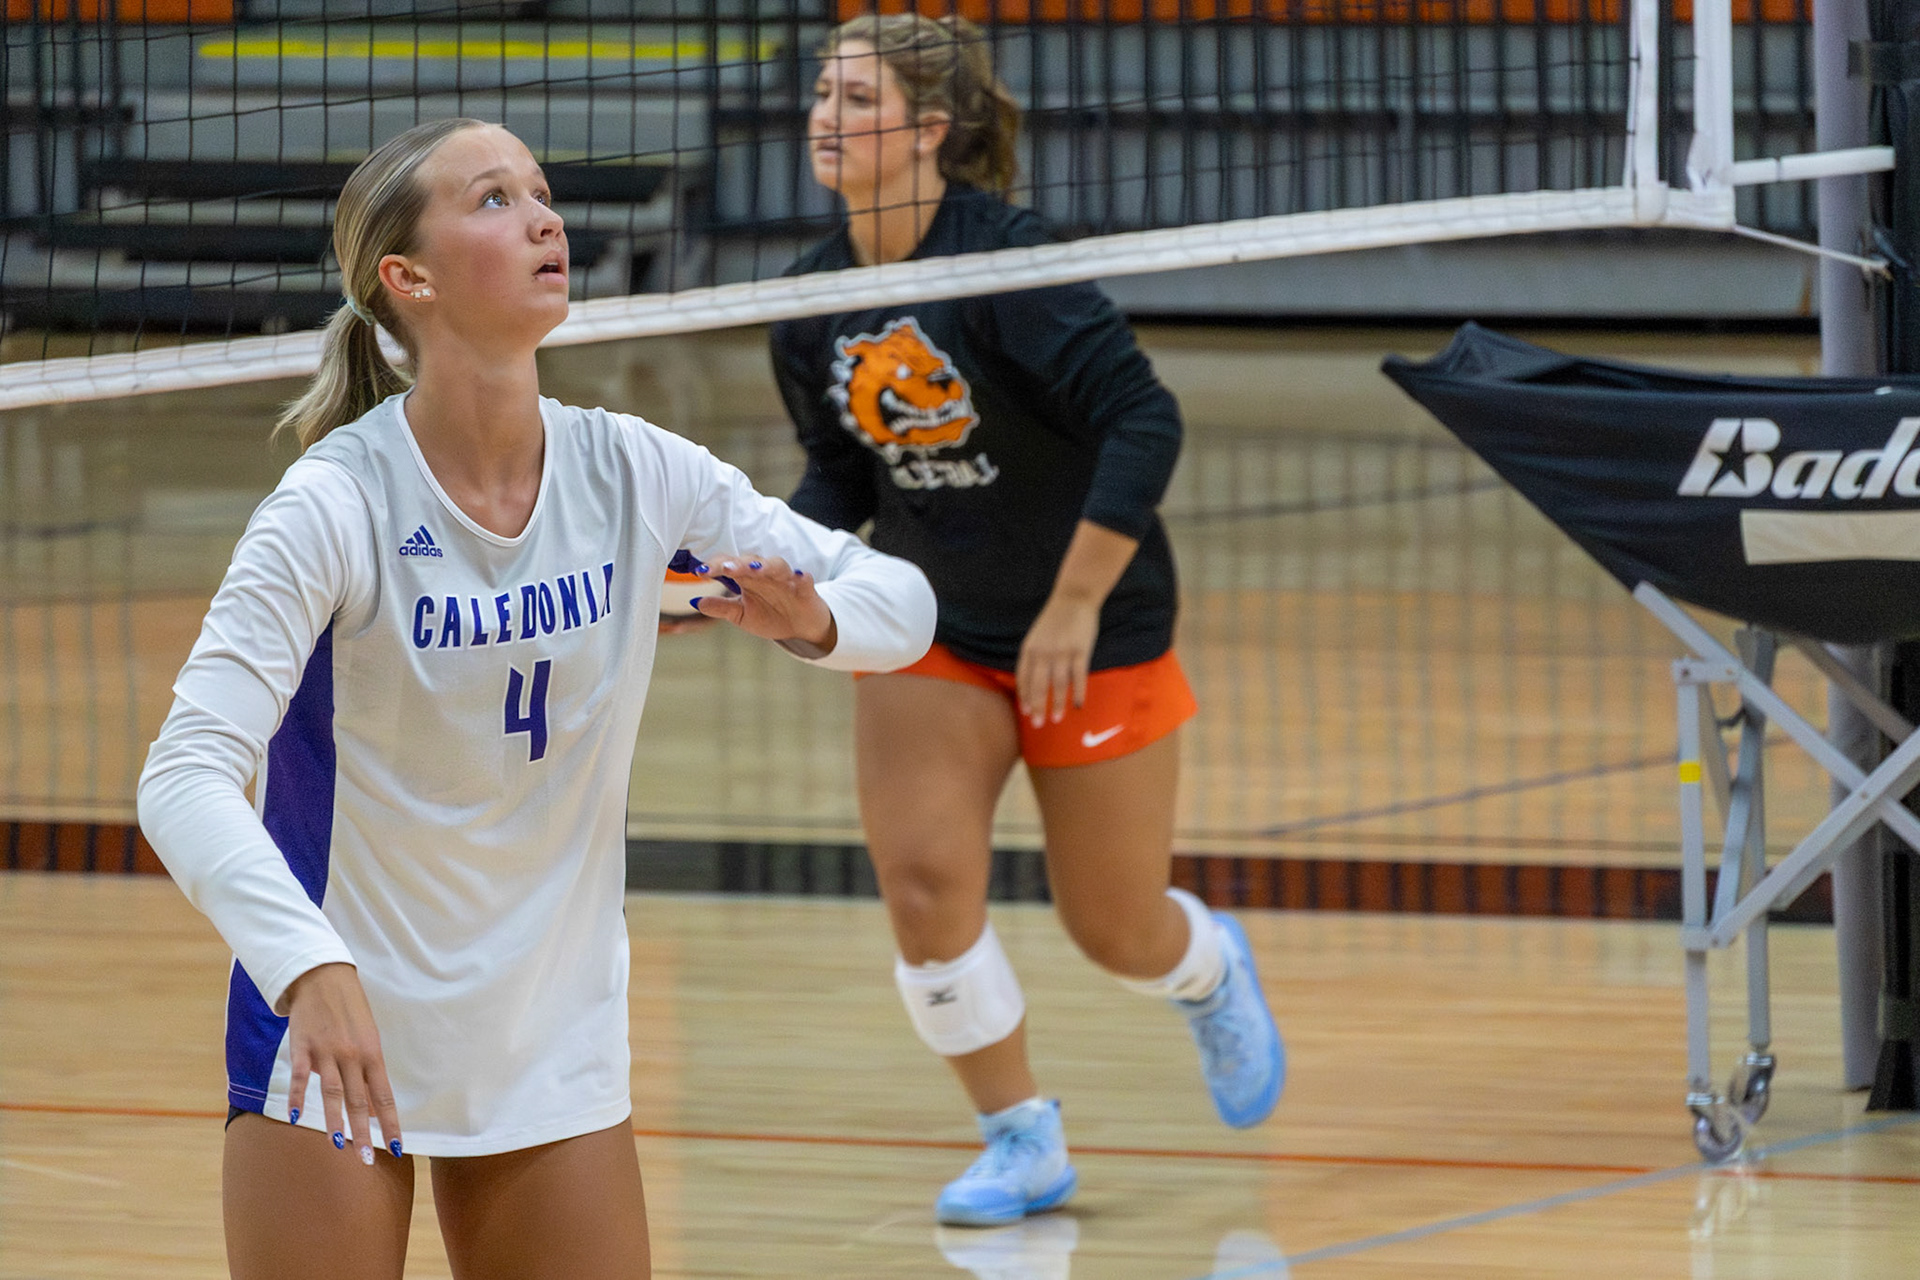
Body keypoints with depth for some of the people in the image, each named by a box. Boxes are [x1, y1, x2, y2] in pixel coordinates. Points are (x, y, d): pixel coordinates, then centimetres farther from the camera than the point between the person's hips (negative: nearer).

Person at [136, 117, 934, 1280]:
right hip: (339, 1038, -4)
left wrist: (814, 617, -21)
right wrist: (311, 967, -44)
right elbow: (186, 778, -27)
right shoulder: (339, 504, -18)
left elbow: (901, 601, 3)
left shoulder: (632, 475, -5)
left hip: (557, 1046, 4)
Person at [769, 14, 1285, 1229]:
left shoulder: (1006, 256, -25)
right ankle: (1022, 1141, 7)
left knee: (1115, 929, 6)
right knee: (922, 883, -12)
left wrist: (1075, 606, -27)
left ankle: (1212, 971, 44)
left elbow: (1144, 420, -27)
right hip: (930, 625, 5)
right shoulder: (815, 300, -5)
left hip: (1092, 630, -5)